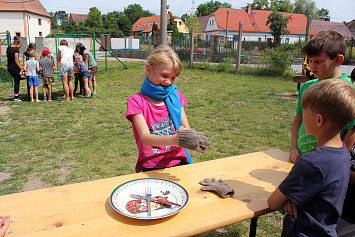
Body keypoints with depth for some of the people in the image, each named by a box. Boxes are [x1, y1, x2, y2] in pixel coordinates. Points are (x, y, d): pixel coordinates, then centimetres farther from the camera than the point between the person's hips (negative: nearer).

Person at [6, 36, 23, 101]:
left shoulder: (8, 49, 11)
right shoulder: (16, 49, -15)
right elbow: (16, 61, -18)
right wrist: (21, 68, -14)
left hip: (9, 67, 8)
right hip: (15, 67, -8)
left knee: (16, 81, 19)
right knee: (17, 82, 1)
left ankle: (16, 95, 22)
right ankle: (16, 97, 6)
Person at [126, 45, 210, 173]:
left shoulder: (176, 96, 10)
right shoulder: (136, 101, -4)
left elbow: (187, 128, 5)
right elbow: (145, 137, -16)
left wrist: (185, 133, -21)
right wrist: (175, 139, -34)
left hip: (179, 162, 3)